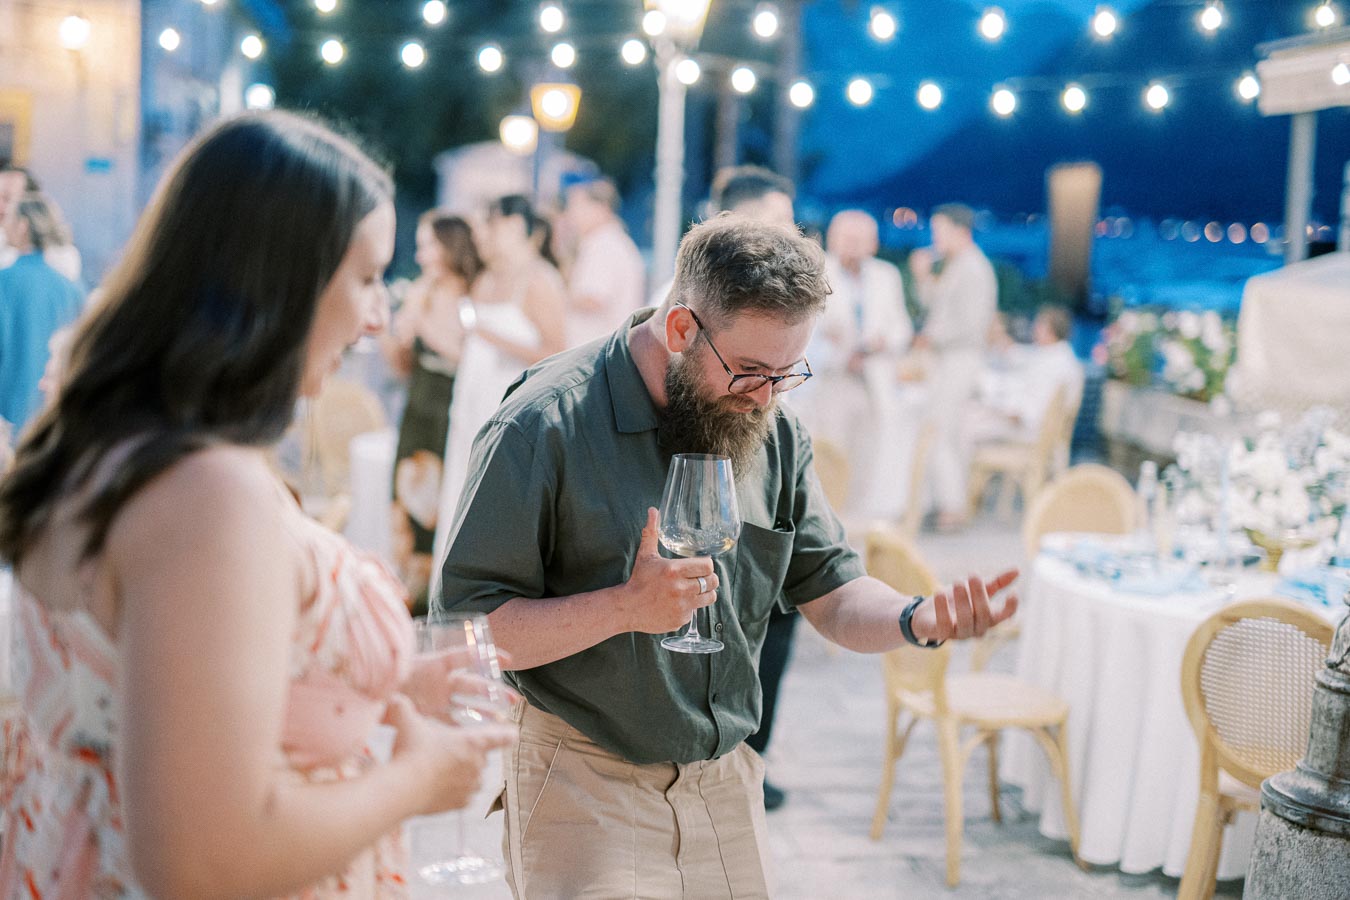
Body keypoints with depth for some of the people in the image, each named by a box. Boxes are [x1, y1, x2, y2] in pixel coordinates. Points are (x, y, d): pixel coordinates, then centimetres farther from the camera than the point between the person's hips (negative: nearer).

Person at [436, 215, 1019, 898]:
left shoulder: (772, 430, 3)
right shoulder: (546, 424, -16)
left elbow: (830, 591, 6)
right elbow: (464, 627, -17)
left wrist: (919, 619, -15)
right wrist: (625, 608, -28)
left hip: (725, 785, 6)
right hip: (584, 790, -5)